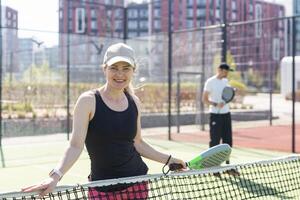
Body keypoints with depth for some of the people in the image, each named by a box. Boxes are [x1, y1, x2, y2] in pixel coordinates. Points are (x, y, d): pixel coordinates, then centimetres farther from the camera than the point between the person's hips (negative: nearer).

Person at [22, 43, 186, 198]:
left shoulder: (134, 102, 3)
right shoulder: (88, 101, -12)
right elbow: (75, 146, -16)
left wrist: (168, 160, 13)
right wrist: (56, 176, -29)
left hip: (137, 181, 4)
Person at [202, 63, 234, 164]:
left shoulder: (225, 81, 12)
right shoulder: (210, 82, -8)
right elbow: (204, 99, -10)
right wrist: (216, 104, -23)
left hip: (226, 114, 6)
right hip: (215, 115, -6)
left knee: (228, 139, 7)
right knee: (215, 140, -3)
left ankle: (227, 162, 16)